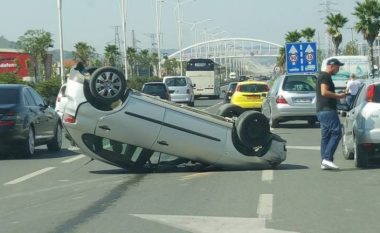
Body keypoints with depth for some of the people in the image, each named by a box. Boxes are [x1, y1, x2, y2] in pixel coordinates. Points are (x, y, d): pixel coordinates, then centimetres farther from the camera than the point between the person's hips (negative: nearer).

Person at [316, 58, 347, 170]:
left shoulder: (322, 76, 22)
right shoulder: (326, 76, -10)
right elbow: (324, 92, -21)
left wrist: (336, 96, 20)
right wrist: (338, 96, -12)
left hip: (322, 110, 11)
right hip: (327, 110, -11)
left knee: (325, 136, 8)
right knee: (336, 132, -13)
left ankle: (324, 162, 7)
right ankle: (327, 158, -19)